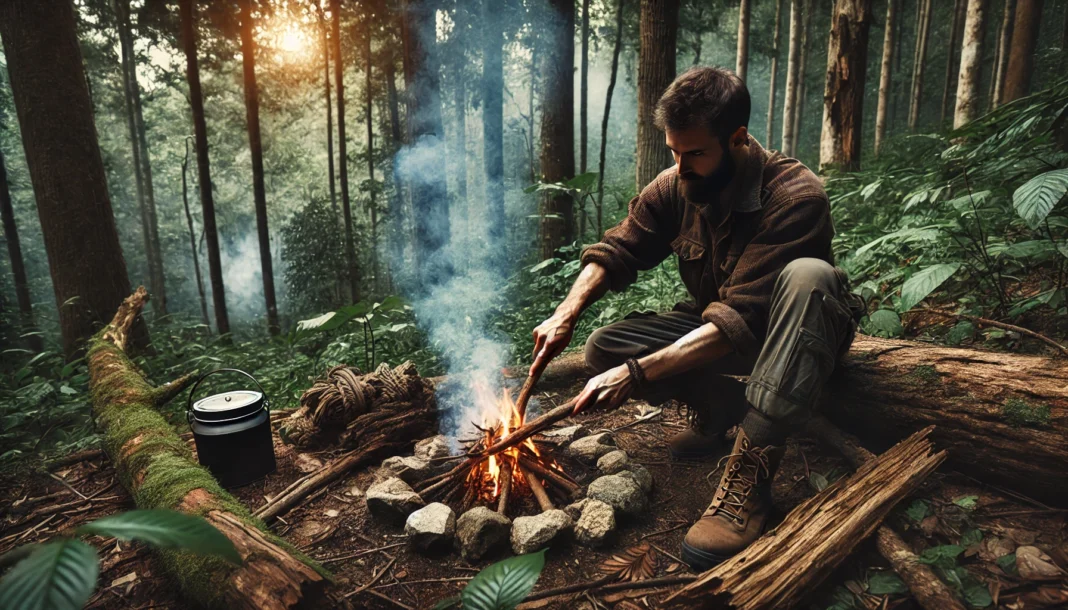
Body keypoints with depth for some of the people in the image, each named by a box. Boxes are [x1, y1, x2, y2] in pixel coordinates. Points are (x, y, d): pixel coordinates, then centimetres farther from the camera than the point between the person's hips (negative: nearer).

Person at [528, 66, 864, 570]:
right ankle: (723, 406, -1)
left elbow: (740, 320, -35)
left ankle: (750, 472, -38)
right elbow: (615, 251, -7)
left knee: (807, 274, -40)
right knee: (604, 348, -15)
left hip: (802, 333, -4)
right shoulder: (675, 186, -11)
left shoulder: (796, 197, -29)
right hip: (710, 327, 5)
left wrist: (638, 373, -40)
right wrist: (566, 314, -26)